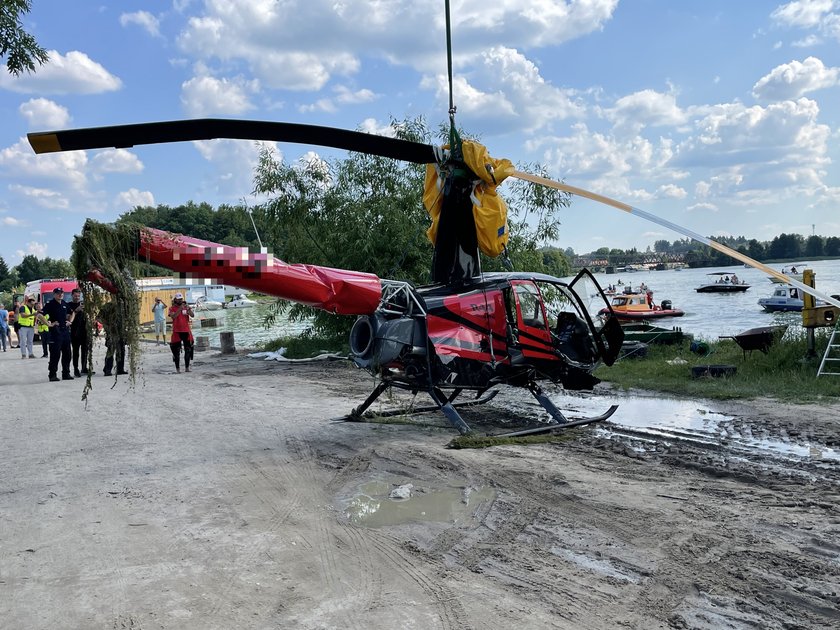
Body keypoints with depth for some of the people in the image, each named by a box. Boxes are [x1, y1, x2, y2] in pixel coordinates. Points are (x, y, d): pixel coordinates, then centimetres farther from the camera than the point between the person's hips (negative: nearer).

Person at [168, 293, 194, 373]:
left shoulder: (186, 307, 9)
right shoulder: (172, 308, 1)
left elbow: (193, 315, -3)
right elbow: (173, 316, -17)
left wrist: (188, 309, -19)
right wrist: (180, 308, -22)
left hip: (186, 331, 3)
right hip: (177, 332, -3)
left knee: (188, 350, 5)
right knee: (177, 351, 0)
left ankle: (187, 367, 13)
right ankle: (177, 368, 5)